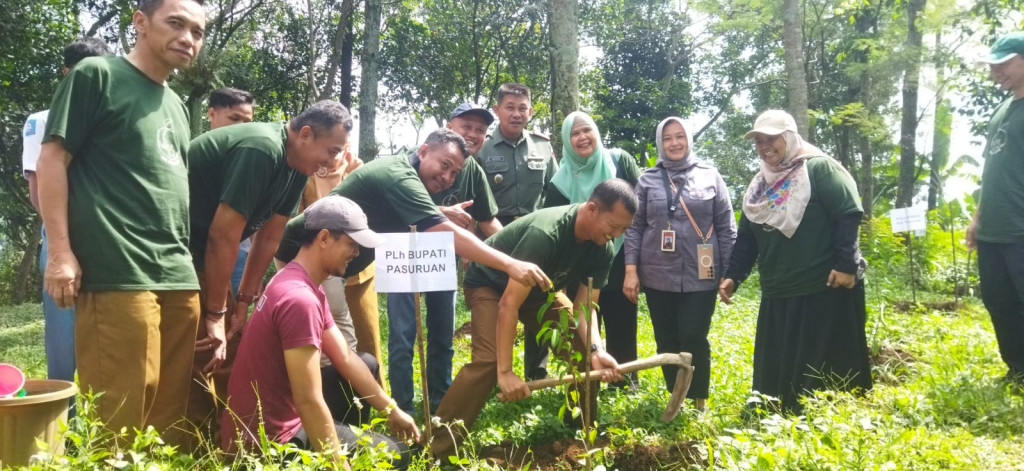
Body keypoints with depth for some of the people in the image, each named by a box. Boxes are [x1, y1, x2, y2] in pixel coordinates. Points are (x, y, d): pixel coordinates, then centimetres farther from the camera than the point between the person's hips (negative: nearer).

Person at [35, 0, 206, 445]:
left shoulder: (176, 106, 23)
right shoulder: (97, 75, 3)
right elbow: (52, 160, -3)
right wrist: (60, 251, -11)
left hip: (180, 277, 7)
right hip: (118, 274, -7)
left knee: (172, 414, 6)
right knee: (120, 414, -7)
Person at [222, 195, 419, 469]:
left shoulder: (302, 285, 6)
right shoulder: (300, 299, -27)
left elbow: (345, 358, 11)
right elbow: (309, 402, -29)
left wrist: (392, 410, 13)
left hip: (278, 417, 10)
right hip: (268, 438, -9)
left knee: (368, 364, 17)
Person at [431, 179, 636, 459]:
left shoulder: (603, 250, -17)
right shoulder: (545, 233, -40)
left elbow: (584, 306, -13)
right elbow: (509, 303, -40)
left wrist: (596, 350, -32)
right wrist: (505, 372, -41)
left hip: (540, 288, 7)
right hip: (490, 284, -7)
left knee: (584, 345, -3)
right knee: (489, 359, -26)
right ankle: (437, 448, -21)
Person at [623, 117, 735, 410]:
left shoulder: (710, 176, 4)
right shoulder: (648, 180, 6)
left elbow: (726, 228, 5)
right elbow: (634, 227, 5)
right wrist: (631, 270, -2)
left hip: (700, 276, -1)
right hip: (658, 276, 1)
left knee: (694, 339, -3)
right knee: (667, 342, 7)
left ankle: (699, 400, 16)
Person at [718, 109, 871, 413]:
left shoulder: (819, 168, -5)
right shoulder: (759, 185, 17)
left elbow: (849, 215, -12)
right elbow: (746, 239, 18)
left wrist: (846, 264, -20)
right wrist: (732, 276, 7)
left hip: (826, 289, -7)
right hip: (777, 295, 7)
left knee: (828, 370, -2)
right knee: (777, 371, 9)